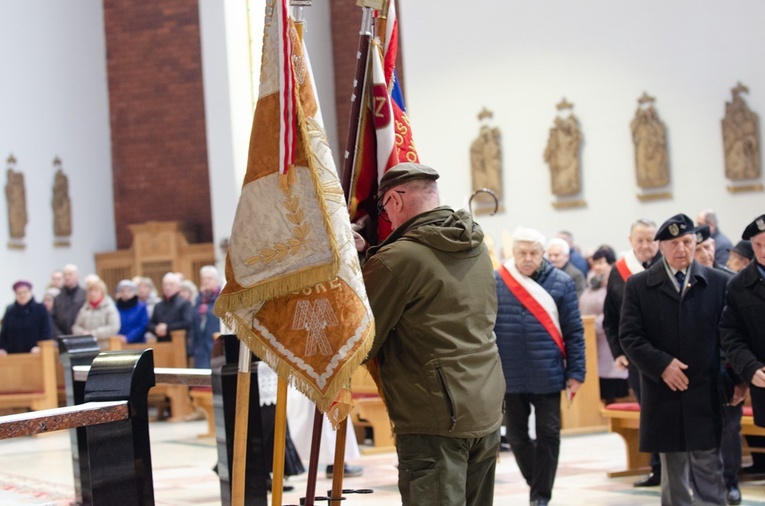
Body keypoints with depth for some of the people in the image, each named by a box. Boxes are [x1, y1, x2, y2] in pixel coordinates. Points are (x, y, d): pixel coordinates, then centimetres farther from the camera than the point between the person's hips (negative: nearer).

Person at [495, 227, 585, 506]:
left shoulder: (561, 282, -2)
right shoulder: (496, 282, -2)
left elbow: (574, 332, 0)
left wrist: (575, 372, -3)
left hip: (548, 376, -1)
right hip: (509, 376, 1)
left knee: (548, 435, 3)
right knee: (517, 435, 12)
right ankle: (536, 481, 34)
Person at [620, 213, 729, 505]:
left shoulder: (718, 282, 4)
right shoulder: (638, 285, 4)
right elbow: (629, 336, -2)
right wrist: (661, 364, -13)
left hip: (706, 394, -1)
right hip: (663, 393, 1)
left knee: (708, 467, -3)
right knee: (673, 470, 9)